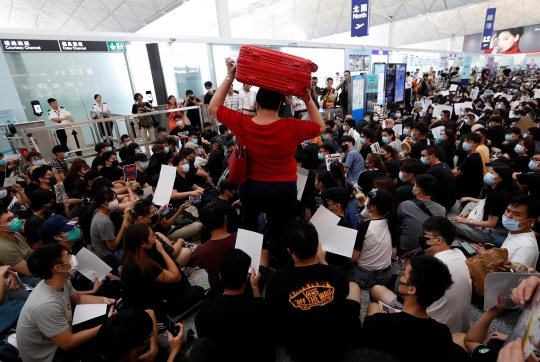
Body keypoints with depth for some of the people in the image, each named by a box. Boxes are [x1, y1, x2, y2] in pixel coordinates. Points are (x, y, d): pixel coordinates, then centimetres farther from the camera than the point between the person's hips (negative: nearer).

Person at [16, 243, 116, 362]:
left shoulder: (62, 283, -12)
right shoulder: (46, 305, -36)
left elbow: (78, 298, 10)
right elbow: (67, 343, -28)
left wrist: (103, 300, -7)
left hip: (58, 341, 7)